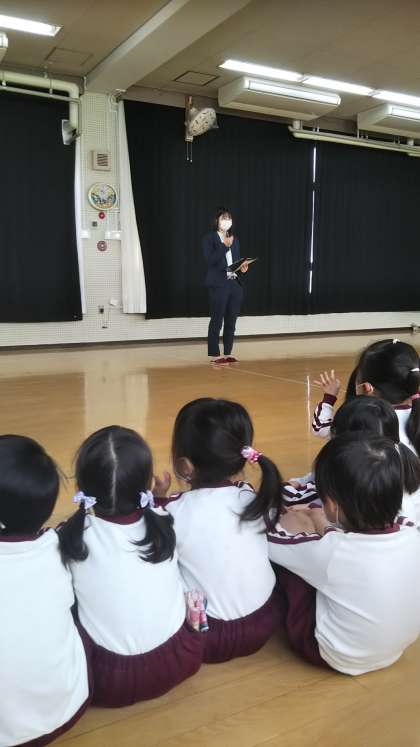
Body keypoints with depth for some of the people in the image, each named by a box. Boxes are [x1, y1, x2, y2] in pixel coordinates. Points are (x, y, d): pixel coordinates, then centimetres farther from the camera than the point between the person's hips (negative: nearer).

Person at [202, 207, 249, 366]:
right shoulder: (209, 238, -1)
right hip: (219, 285, -6)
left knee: (231, 321, 7)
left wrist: (242, 268, -2)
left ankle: (227, 353, 15)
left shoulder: (234, 239, 17)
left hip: (235, 284, 6)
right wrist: (225, 246, -17)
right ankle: (214, 355, 3)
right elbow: (210, 260, -14)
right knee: (217, 320, -3)